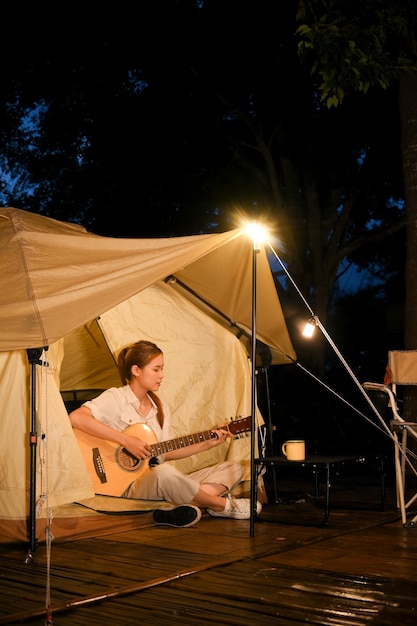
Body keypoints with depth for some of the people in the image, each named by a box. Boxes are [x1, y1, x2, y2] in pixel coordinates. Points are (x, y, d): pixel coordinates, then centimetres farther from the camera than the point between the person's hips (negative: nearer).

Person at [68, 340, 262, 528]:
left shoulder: (161, 407, 15)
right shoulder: (116, 398, -7)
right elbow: (76, 418, -24)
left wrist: (207, 444, 8)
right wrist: (125, 440, -25)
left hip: (162, 485, 8)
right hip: (128, 488, -8)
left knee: (233, 468, 0)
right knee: (165, 473, -42)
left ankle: (182, 507, -27)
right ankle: (224, 505, -16)